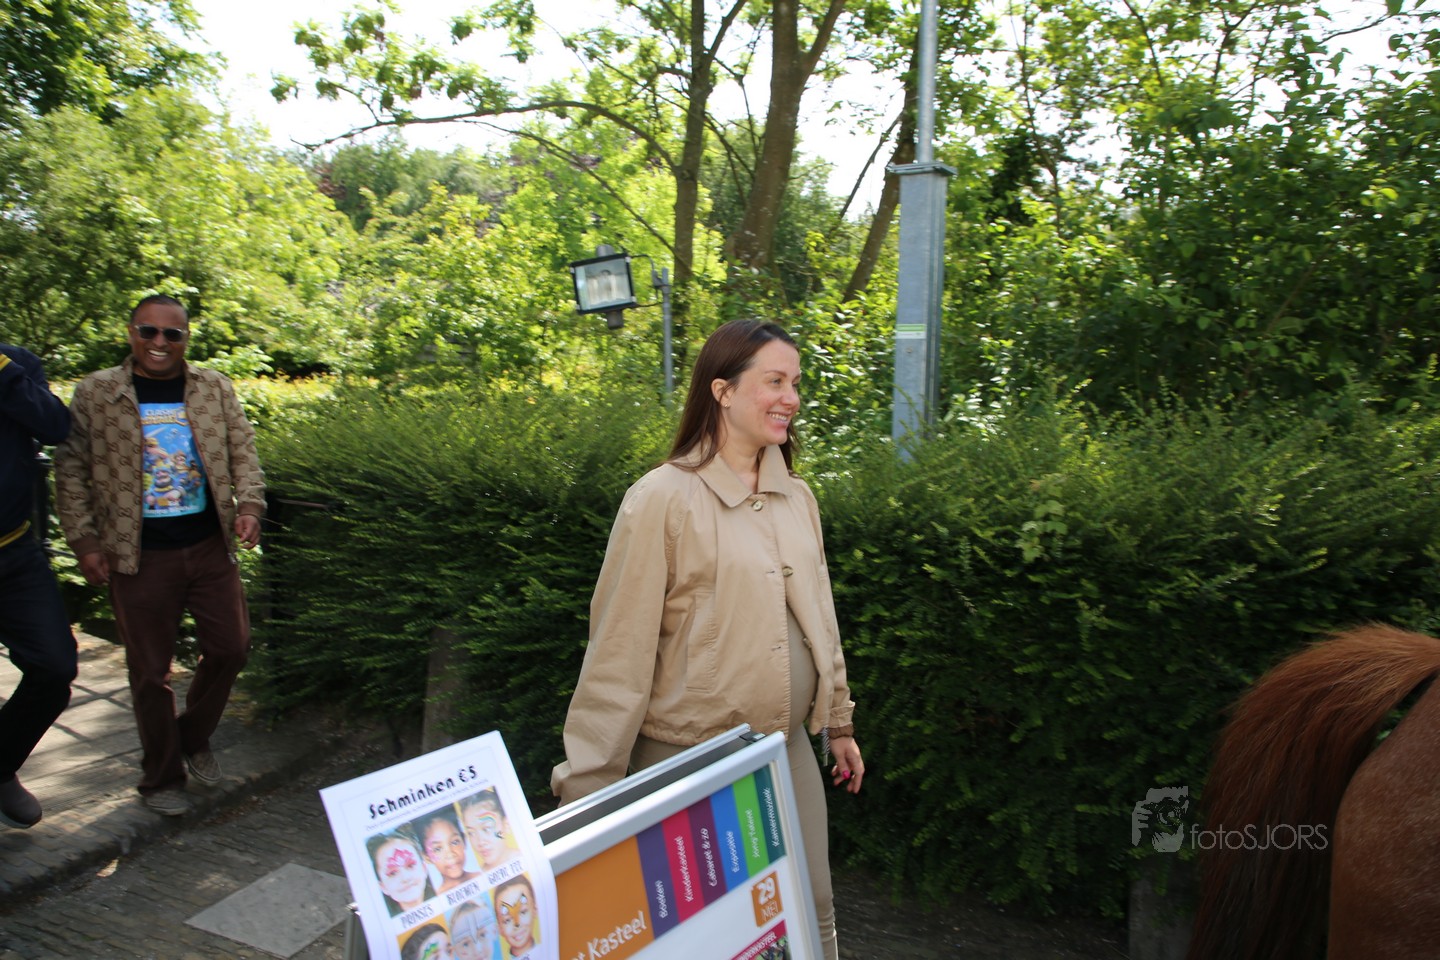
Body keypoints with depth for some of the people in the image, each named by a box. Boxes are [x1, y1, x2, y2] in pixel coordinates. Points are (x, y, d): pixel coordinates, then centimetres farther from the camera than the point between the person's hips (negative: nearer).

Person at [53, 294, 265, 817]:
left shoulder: (214, 388, 4)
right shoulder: (95, 392, -2)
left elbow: (243, 453, 6)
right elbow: (71, 471, 0)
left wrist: (249, 505, -10)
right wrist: (84, 540, -5)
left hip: (210, 546, 3)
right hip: (139, 556, -2)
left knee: (230, 647, 8)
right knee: (151, 671, 7)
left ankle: (194, 737, 35)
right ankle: (161, 778, 26)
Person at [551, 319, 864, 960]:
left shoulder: (797, 499, 5)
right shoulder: (664, 498, -15)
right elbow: (620, 649, -15)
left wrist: (838, 720, 19)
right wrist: (588, 785, -13)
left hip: (789, 750, 6)